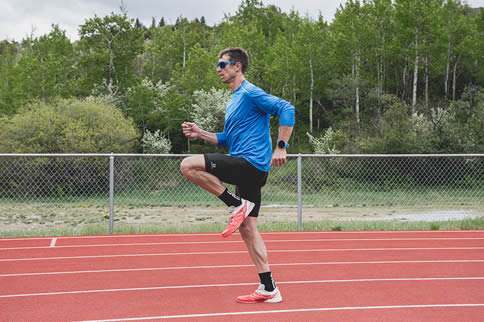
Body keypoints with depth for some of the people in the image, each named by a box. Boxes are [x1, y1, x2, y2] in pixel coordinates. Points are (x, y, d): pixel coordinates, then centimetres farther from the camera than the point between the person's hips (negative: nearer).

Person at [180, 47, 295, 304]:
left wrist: (281, 147, -23)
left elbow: (286, 109, -18)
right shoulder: (234, 100, 22)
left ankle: (238, 205, -10)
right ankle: (268, 289, 12)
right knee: (247, 228, 9)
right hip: (248, 170, 10)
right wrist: (200, 134, 15)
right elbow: (227, 139, 27)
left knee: (188, 165, -16)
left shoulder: (250, 93, -7)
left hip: (250, 163, -10)